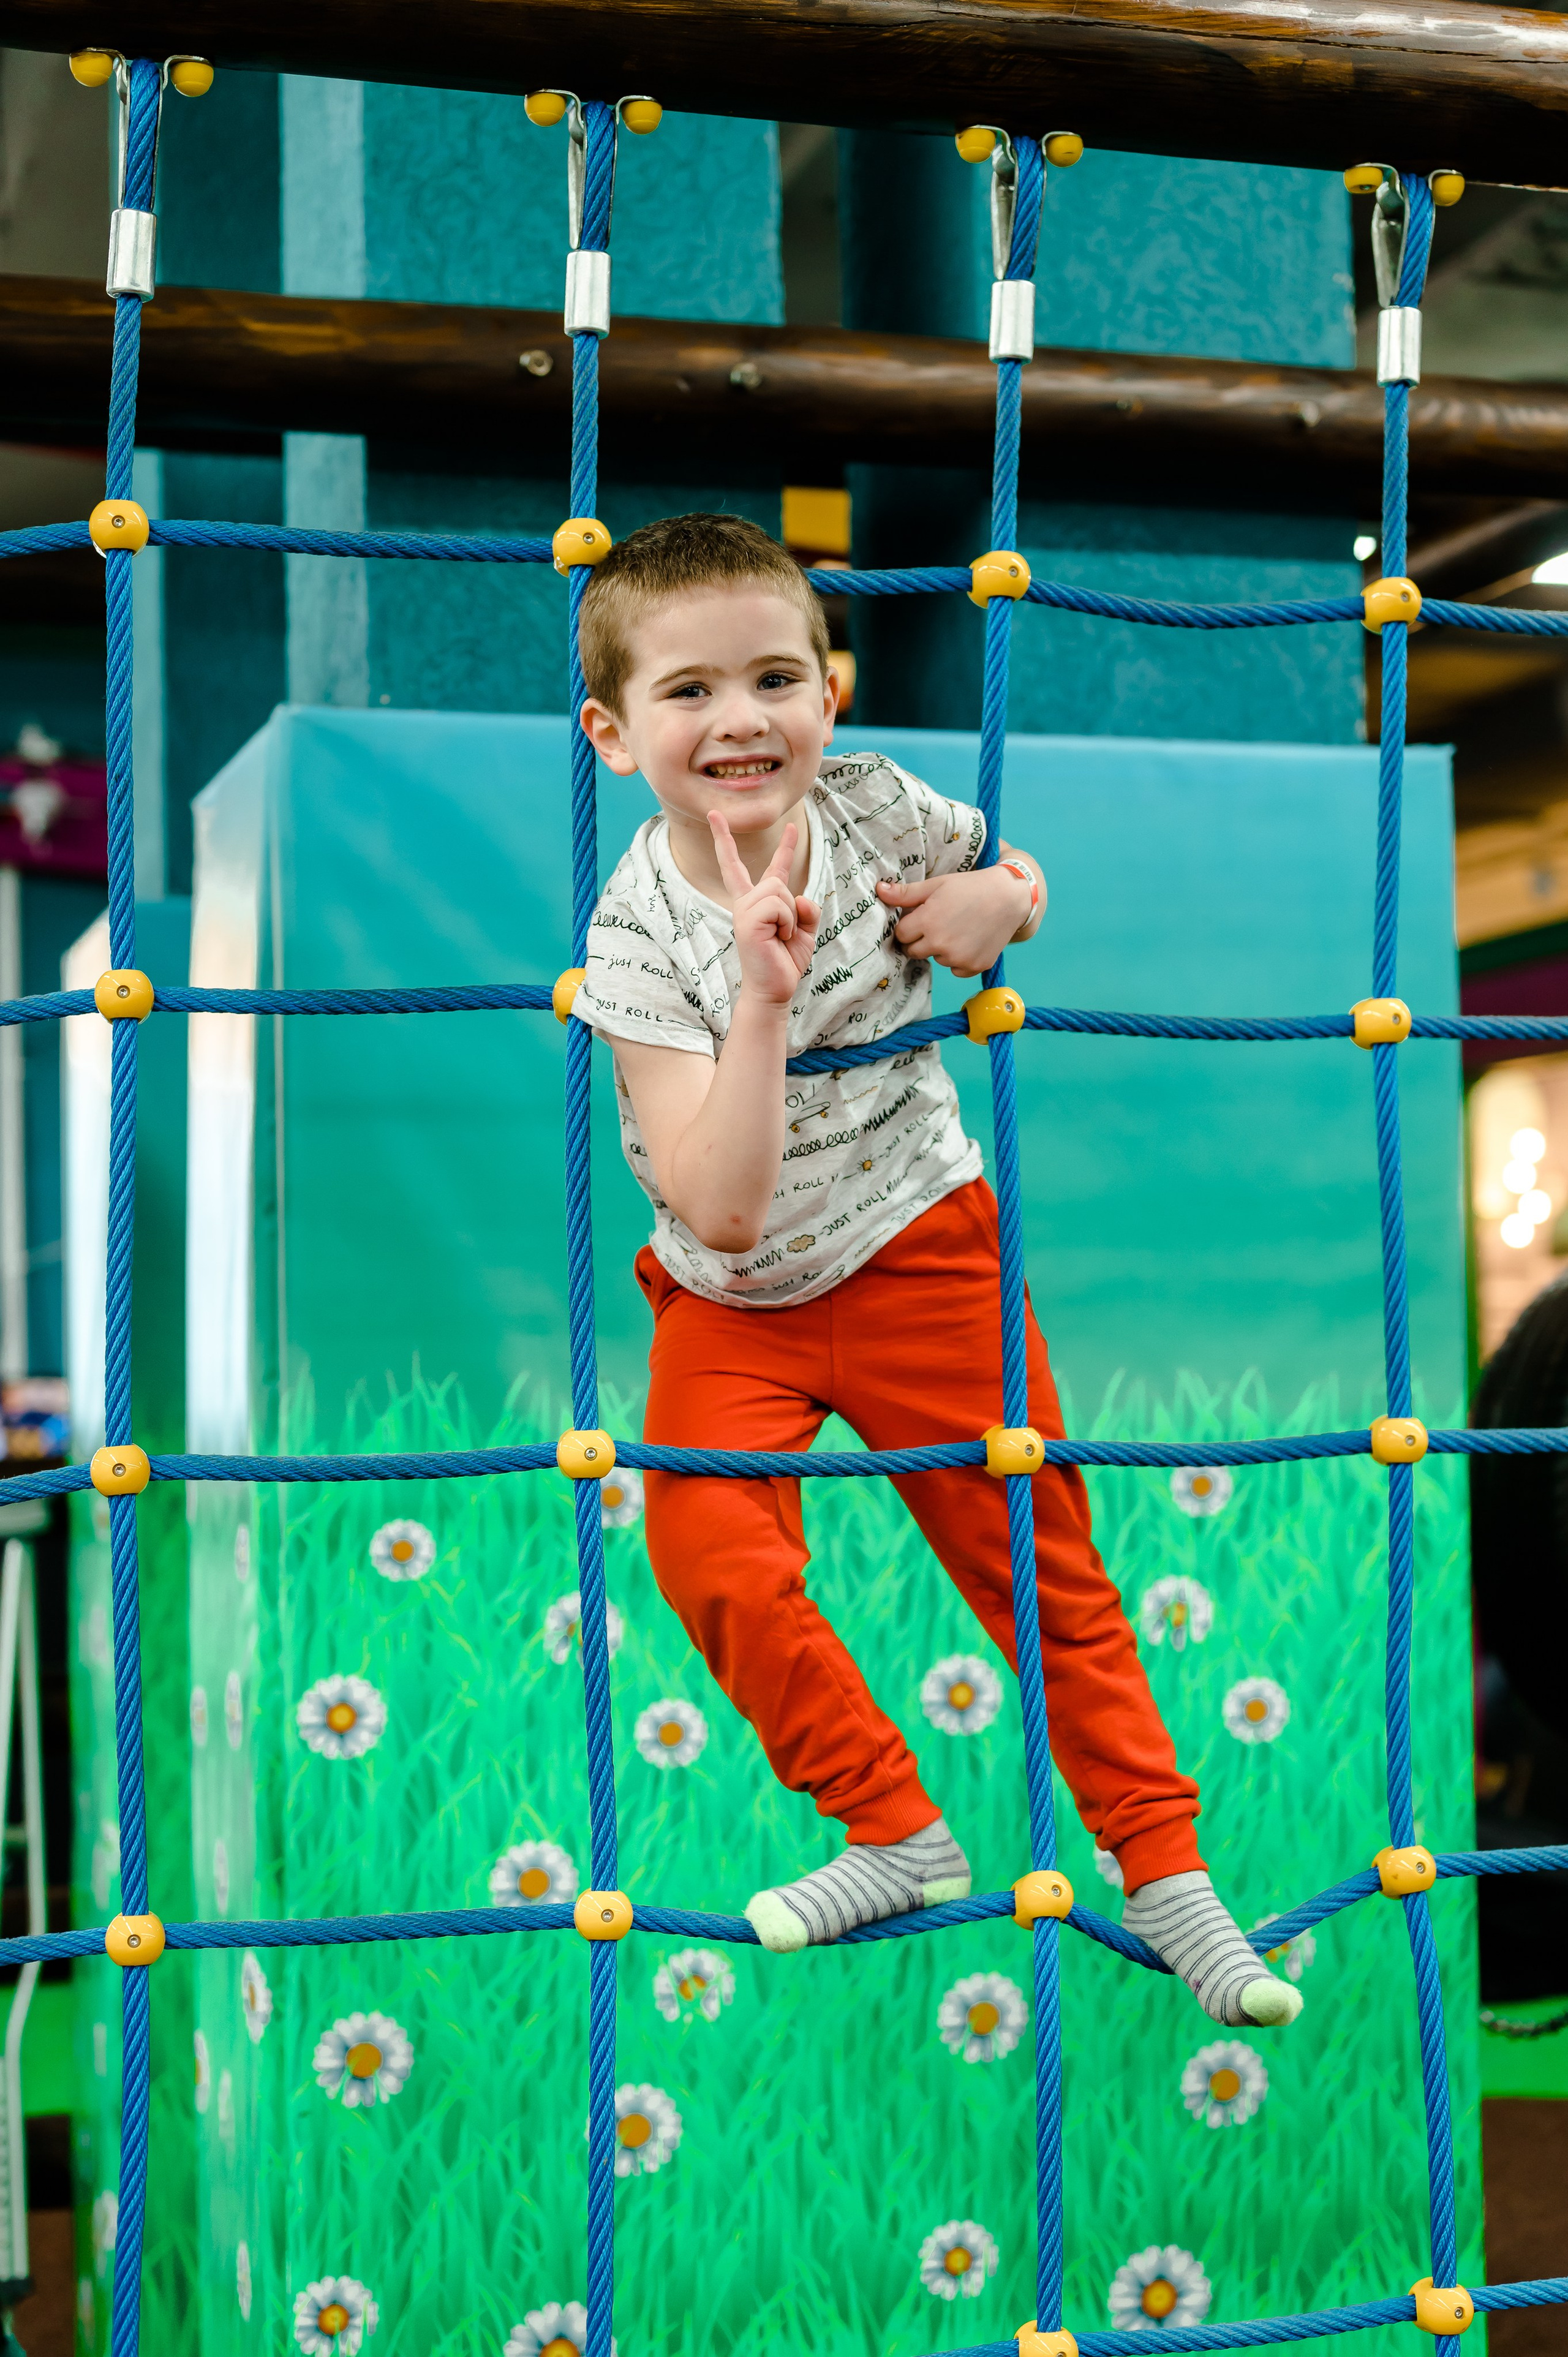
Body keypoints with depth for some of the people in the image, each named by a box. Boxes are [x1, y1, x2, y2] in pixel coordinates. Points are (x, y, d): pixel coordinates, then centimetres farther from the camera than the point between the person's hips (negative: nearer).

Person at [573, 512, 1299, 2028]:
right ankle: (898, 1839, 4)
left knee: (1043, 1564, 4)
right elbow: (723, 1208, -29)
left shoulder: (872, 807, -12)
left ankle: (1164, 1872, 19)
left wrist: (996, 901, -14)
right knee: (713, 1564, -17)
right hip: (736, 1305, -1)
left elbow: (1019, 873, 11)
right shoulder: (637, 939, -22)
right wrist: (763, 996, -39)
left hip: (918, 1250, 1)